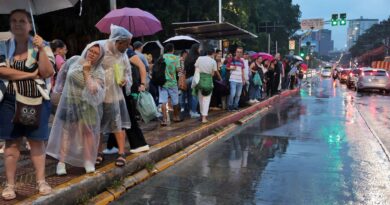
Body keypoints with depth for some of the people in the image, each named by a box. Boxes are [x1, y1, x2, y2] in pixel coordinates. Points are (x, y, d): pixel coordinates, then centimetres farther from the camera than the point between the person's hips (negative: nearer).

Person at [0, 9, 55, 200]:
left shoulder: (41, 45, 1)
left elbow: (47, 73, -10)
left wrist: (41, 49, -17)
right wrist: (31, 75, -13)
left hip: (36, 101, -1)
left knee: (37, 141, 6)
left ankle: (41, 181, 15)